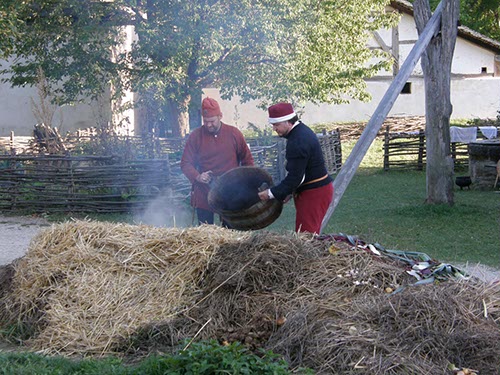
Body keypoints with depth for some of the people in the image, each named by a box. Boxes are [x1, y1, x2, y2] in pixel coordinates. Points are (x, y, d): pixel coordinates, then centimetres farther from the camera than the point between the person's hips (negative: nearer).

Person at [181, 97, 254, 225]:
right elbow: (185, 163, 3)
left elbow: (248, 160, 11)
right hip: (203, 195, 0)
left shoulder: (234, 134, 1)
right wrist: (197, 177, -16)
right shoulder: (195, 136, 0)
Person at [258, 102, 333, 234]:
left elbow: (295, 177, -22)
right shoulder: (302, 131, 10)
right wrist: (289, 191, 13)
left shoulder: (298, 142, -23)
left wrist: (271, 193, -15)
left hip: (313, 193, -10)